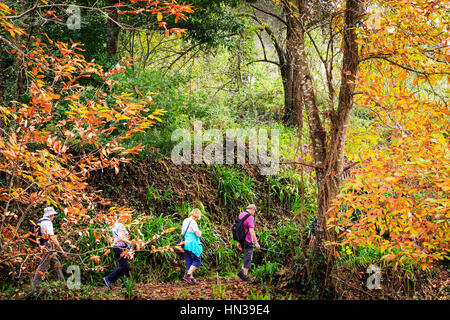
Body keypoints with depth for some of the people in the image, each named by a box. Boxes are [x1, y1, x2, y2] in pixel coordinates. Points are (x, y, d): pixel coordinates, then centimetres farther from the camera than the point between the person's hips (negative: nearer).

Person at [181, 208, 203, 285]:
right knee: (197, 260, 0)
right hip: (192, 244, -9)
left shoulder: (185, 220, 12)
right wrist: (200, 232, 4)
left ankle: (191, 278, 12)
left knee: (189, 261, 11)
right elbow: (198, 234, -16)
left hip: (185, 244, 9)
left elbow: (182, 233, 21)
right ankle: (187, 275, -10)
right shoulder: (193, 222, -14)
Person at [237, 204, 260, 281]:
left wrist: (239, 242, 19)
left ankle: (242, 271, 9)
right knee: (248, 258, 1)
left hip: (242, 240, 8)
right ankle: (245, 275, 4)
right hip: (248, 241, -8)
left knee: (247, 257, 18)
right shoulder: (250, 217, -16)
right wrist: (256, 243, -18)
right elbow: (251, 231, -21)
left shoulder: (240, 215, 10)